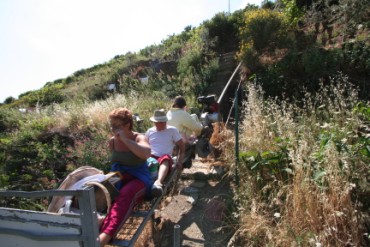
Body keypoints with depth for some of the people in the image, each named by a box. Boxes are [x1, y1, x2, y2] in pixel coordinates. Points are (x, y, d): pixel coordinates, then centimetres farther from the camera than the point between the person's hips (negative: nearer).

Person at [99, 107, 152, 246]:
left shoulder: (139, 138, -9)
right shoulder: (112, 142, 6)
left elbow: (146, 154, -31)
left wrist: (125, 139, -27)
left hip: (138, 179, -6)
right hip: (117, 178, 6)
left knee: (125, 195, -38)